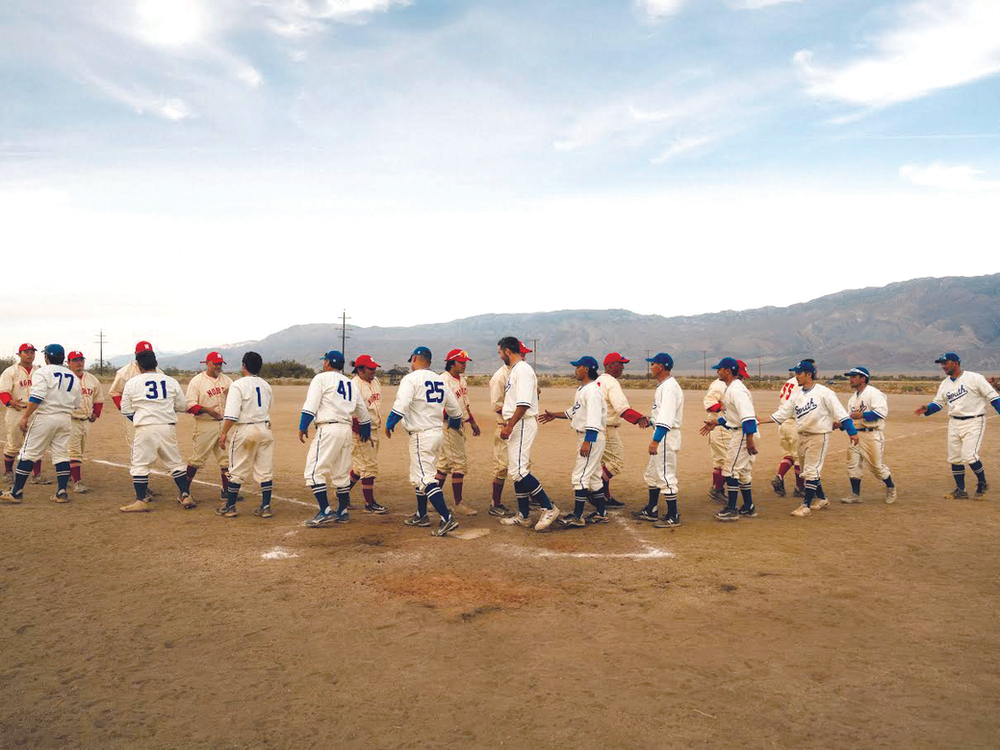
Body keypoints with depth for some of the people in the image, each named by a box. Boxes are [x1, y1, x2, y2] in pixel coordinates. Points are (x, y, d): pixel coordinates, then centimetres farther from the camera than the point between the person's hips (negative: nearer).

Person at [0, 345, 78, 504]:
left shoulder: (42, 372, -5)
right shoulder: (73, 377, 13)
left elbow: (36, 398, -17)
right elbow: (76, 404, 13)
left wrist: (25, 417, -16)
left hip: (44, 417, -5)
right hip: (65, 419, 5)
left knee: (28, 454, 1)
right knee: (62, 455, 8)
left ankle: (16, 492, 3)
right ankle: (62, 492, 4)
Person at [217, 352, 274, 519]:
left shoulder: (238, 385, -9)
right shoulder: (266, 385, 10)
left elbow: (232, 414, -17)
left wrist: (224, 433, -13)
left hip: (245, 430, -5)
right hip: (265, 428, 5)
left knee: (238, 471, 5)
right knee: (265, 470, 7)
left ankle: (230, 507, 13)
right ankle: (266, 507, 9)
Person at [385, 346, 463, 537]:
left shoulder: (411, 379, -10)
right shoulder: (440, 380, 12)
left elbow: (401, 405, -22)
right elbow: (455, 409, 18)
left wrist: (389, 423, -7)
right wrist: (455, 423, 37)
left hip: (421, 435, -8)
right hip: (437, 434, 8)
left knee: (425, 478, -10)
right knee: (419, 475, 21)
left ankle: (447, 518, -20)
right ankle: (421, 516, 30)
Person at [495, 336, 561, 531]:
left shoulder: (523, 369, -14)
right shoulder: (514, 370, 18)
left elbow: (523, 404, -23)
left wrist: (509, 426, -25)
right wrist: (507, 425, 21)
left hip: (523, 425, -11)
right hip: (516, 426, 11)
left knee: (518, 470, -15)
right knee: (518, 469, 12)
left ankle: (548, 508, -9)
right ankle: (523, 515, 19)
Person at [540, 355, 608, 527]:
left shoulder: (592, 390, -18)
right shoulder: (581, 389, 15)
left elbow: (594, 419, -25)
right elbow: (574, 411, 28)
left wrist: (587, 442, -30)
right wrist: (555, 415, 28)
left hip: (592, 438, -11)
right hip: (584, 437, 11)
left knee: (580, 476, -9)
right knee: (593, 477, 15)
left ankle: (577, 516, -5)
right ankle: (601, 513, 24)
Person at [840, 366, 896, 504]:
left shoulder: (874, 393, -10)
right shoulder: (853, 397, 17)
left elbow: (882, 411, -22)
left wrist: (861, 415, -21)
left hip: (872, 434, -8)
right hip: (856, 434, 8)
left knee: (877, 465, -1)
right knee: (852, 464, 3)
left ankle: (890, 488, 24)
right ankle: (855, 494, 11)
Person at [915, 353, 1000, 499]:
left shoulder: (974, 378, -9)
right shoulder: (945, 384, 10)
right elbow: (938, 403, 14)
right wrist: (927, 409, -5)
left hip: (974, 422, -6)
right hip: (954, 424, 7)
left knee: (969, 456, -15)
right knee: (954, 458, 7)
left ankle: (982, 483, 12)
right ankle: (961, 491, 19)